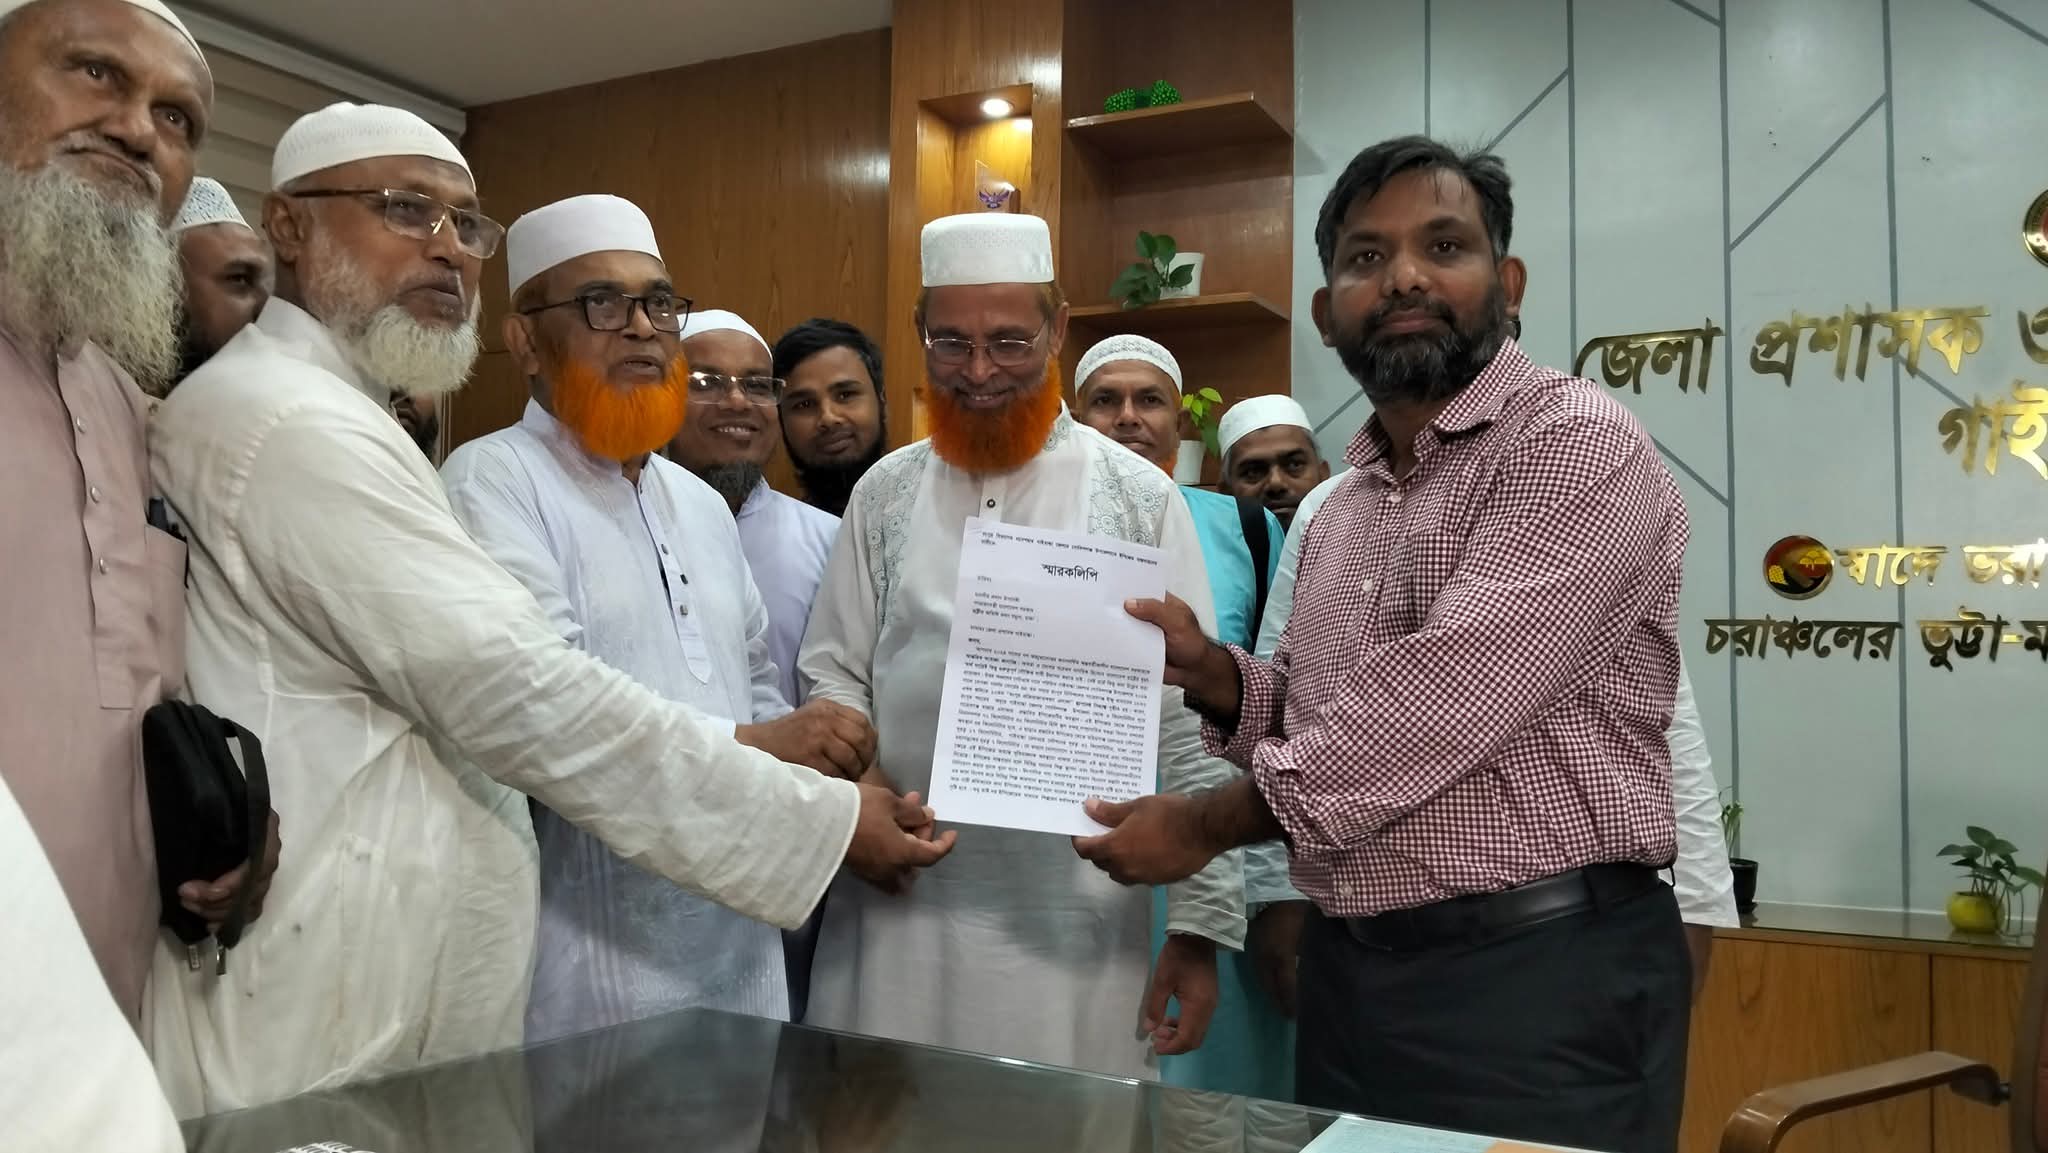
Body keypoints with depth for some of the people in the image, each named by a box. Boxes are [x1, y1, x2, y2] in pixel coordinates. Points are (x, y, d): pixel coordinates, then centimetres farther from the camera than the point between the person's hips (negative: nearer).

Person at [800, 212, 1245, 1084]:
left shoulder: (1139, 498, 0)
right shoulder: (885, 493, 8)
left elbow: (1191, 723, -2)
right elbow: (834, 676, 10)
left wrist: (1203, 921, -5)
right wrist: (856, 776, -10)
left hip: (1077, 915, -2)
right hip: (897, 905, 2)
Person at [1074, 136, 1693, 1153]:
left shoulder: (1575, 445, -12)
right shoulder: (1340, 507, 12)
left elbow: (1439, 703, -21)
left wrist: (1208, 821, -13)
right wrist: (1207, 671, -1)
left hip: (1540, 976, -7)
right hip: (1347, 976, 7)